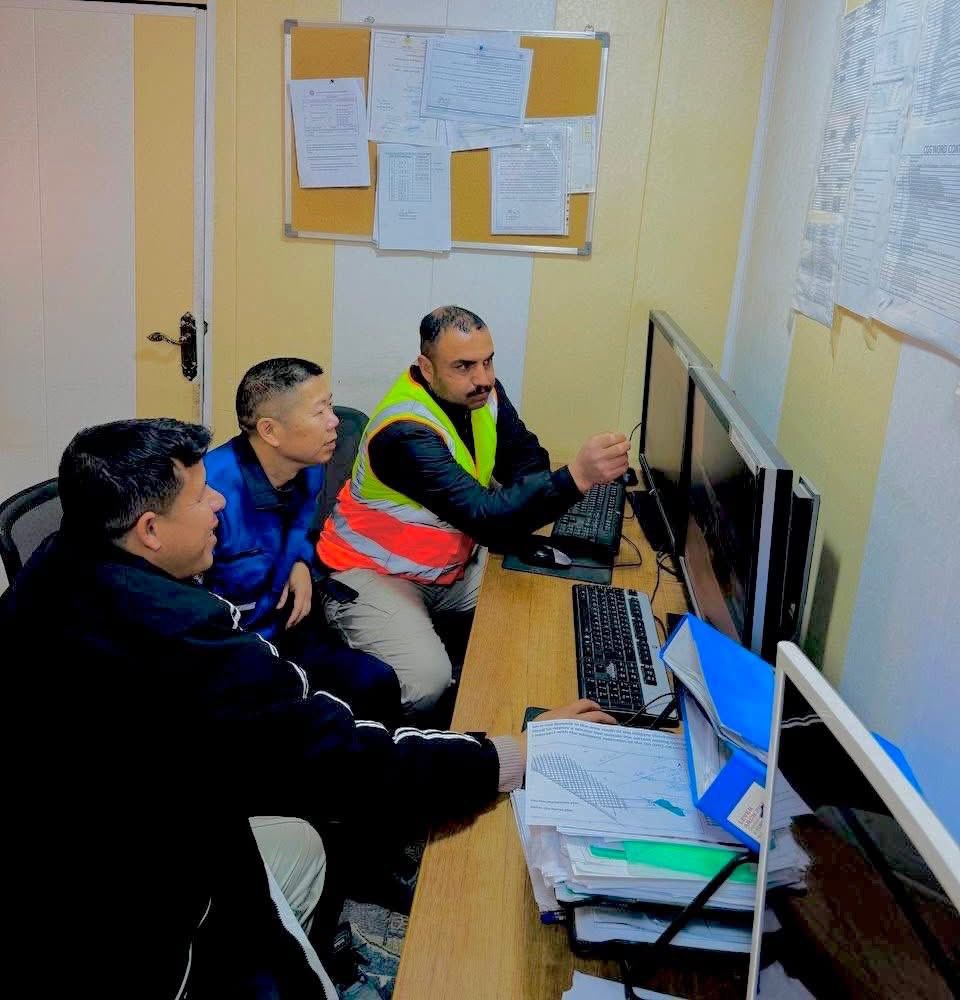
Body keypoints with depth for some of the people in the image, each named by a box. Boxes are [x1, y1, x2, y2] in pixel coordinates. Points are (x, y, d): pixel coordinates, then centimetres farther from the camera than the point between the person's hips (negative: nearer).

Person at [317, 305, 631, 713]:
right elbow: (487, 519, -39)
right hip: (375, 571, -8)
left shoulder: (482, 393, -6)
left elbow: (527, 461, 3)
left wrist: (518, 510, -20)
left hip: (452, 565, 8)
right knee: (425, 681, -29)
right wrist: (577, 475, -50)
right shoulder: (406, 433, -31)